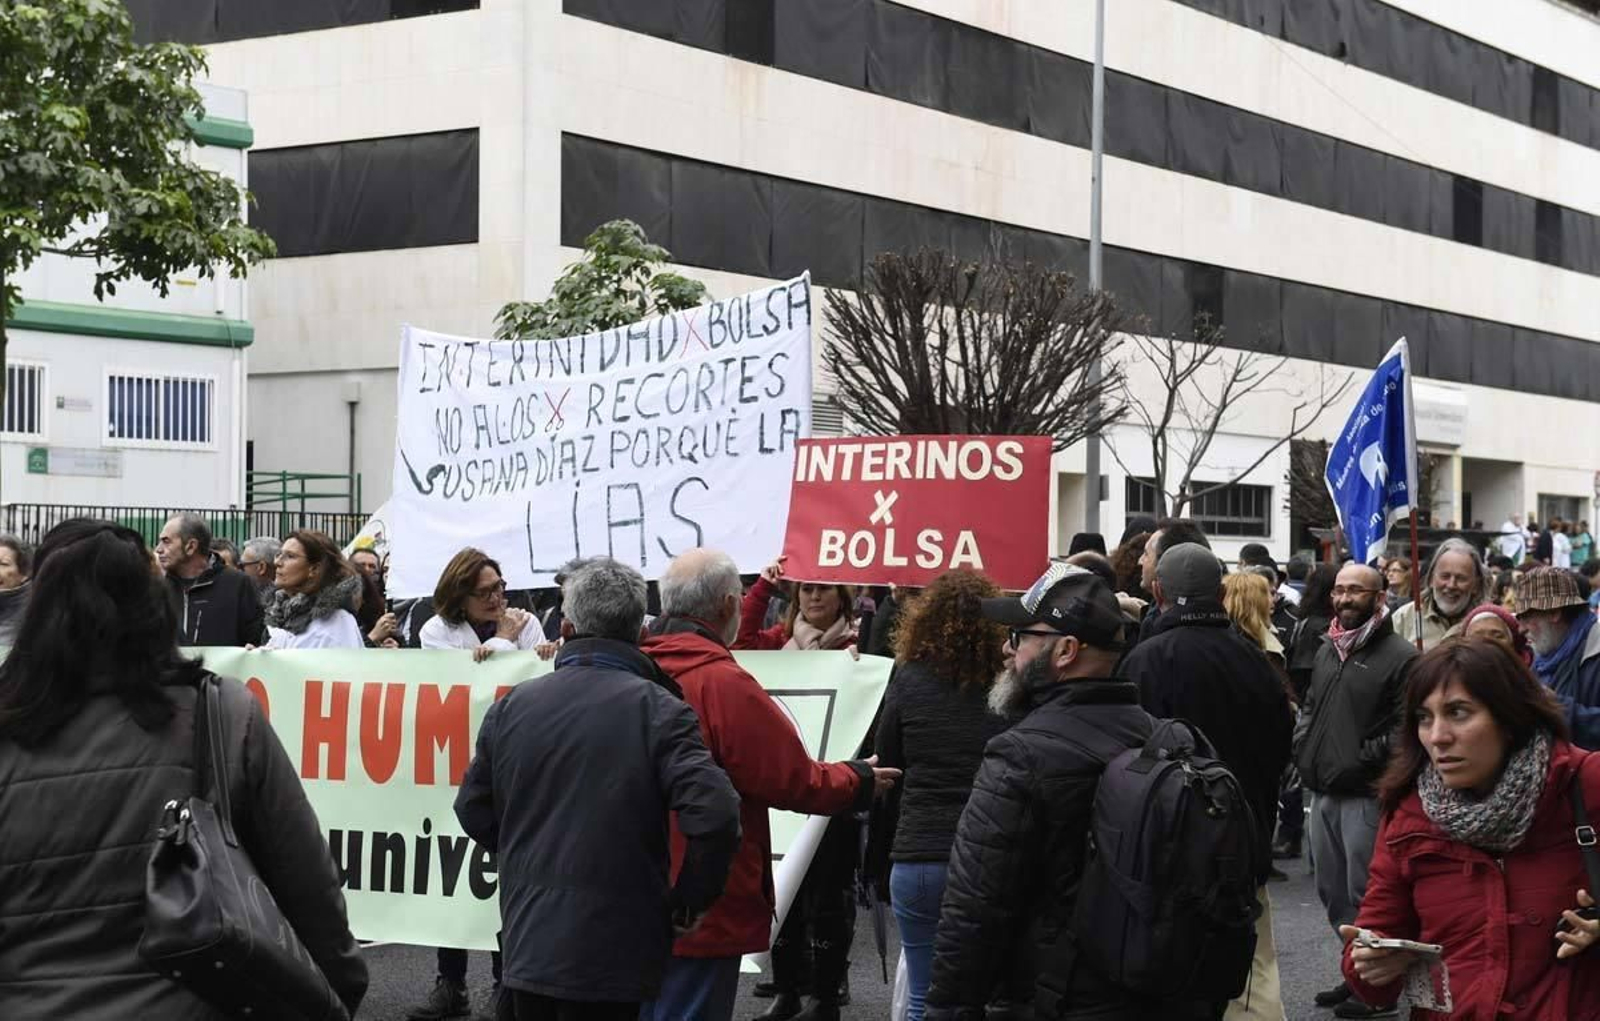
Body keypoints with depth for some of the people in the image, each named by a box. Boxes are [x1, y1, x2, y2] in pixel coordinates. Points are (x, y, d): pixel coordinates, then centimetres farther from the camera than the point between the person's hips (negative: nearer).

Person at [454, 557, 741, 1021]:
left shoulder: (512, 706, 3)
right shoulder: (658, 709, -11)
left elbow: (474, 810, 12)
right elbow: (714, 814, -22)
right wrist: (689, 902, -8)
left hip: (526, 945, 4)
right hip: (614, 953, -4)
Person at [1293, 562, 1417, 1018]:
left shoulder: (1400, 656, -11)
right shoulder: (1328, 650, 15)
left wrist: (1356, 764, -17)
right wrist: (1305, 751, 8)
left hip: (1366, 796, -8)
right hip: (1322, 792, 8)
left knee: (1364, 896, -3)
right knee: (1333, 892, 15)